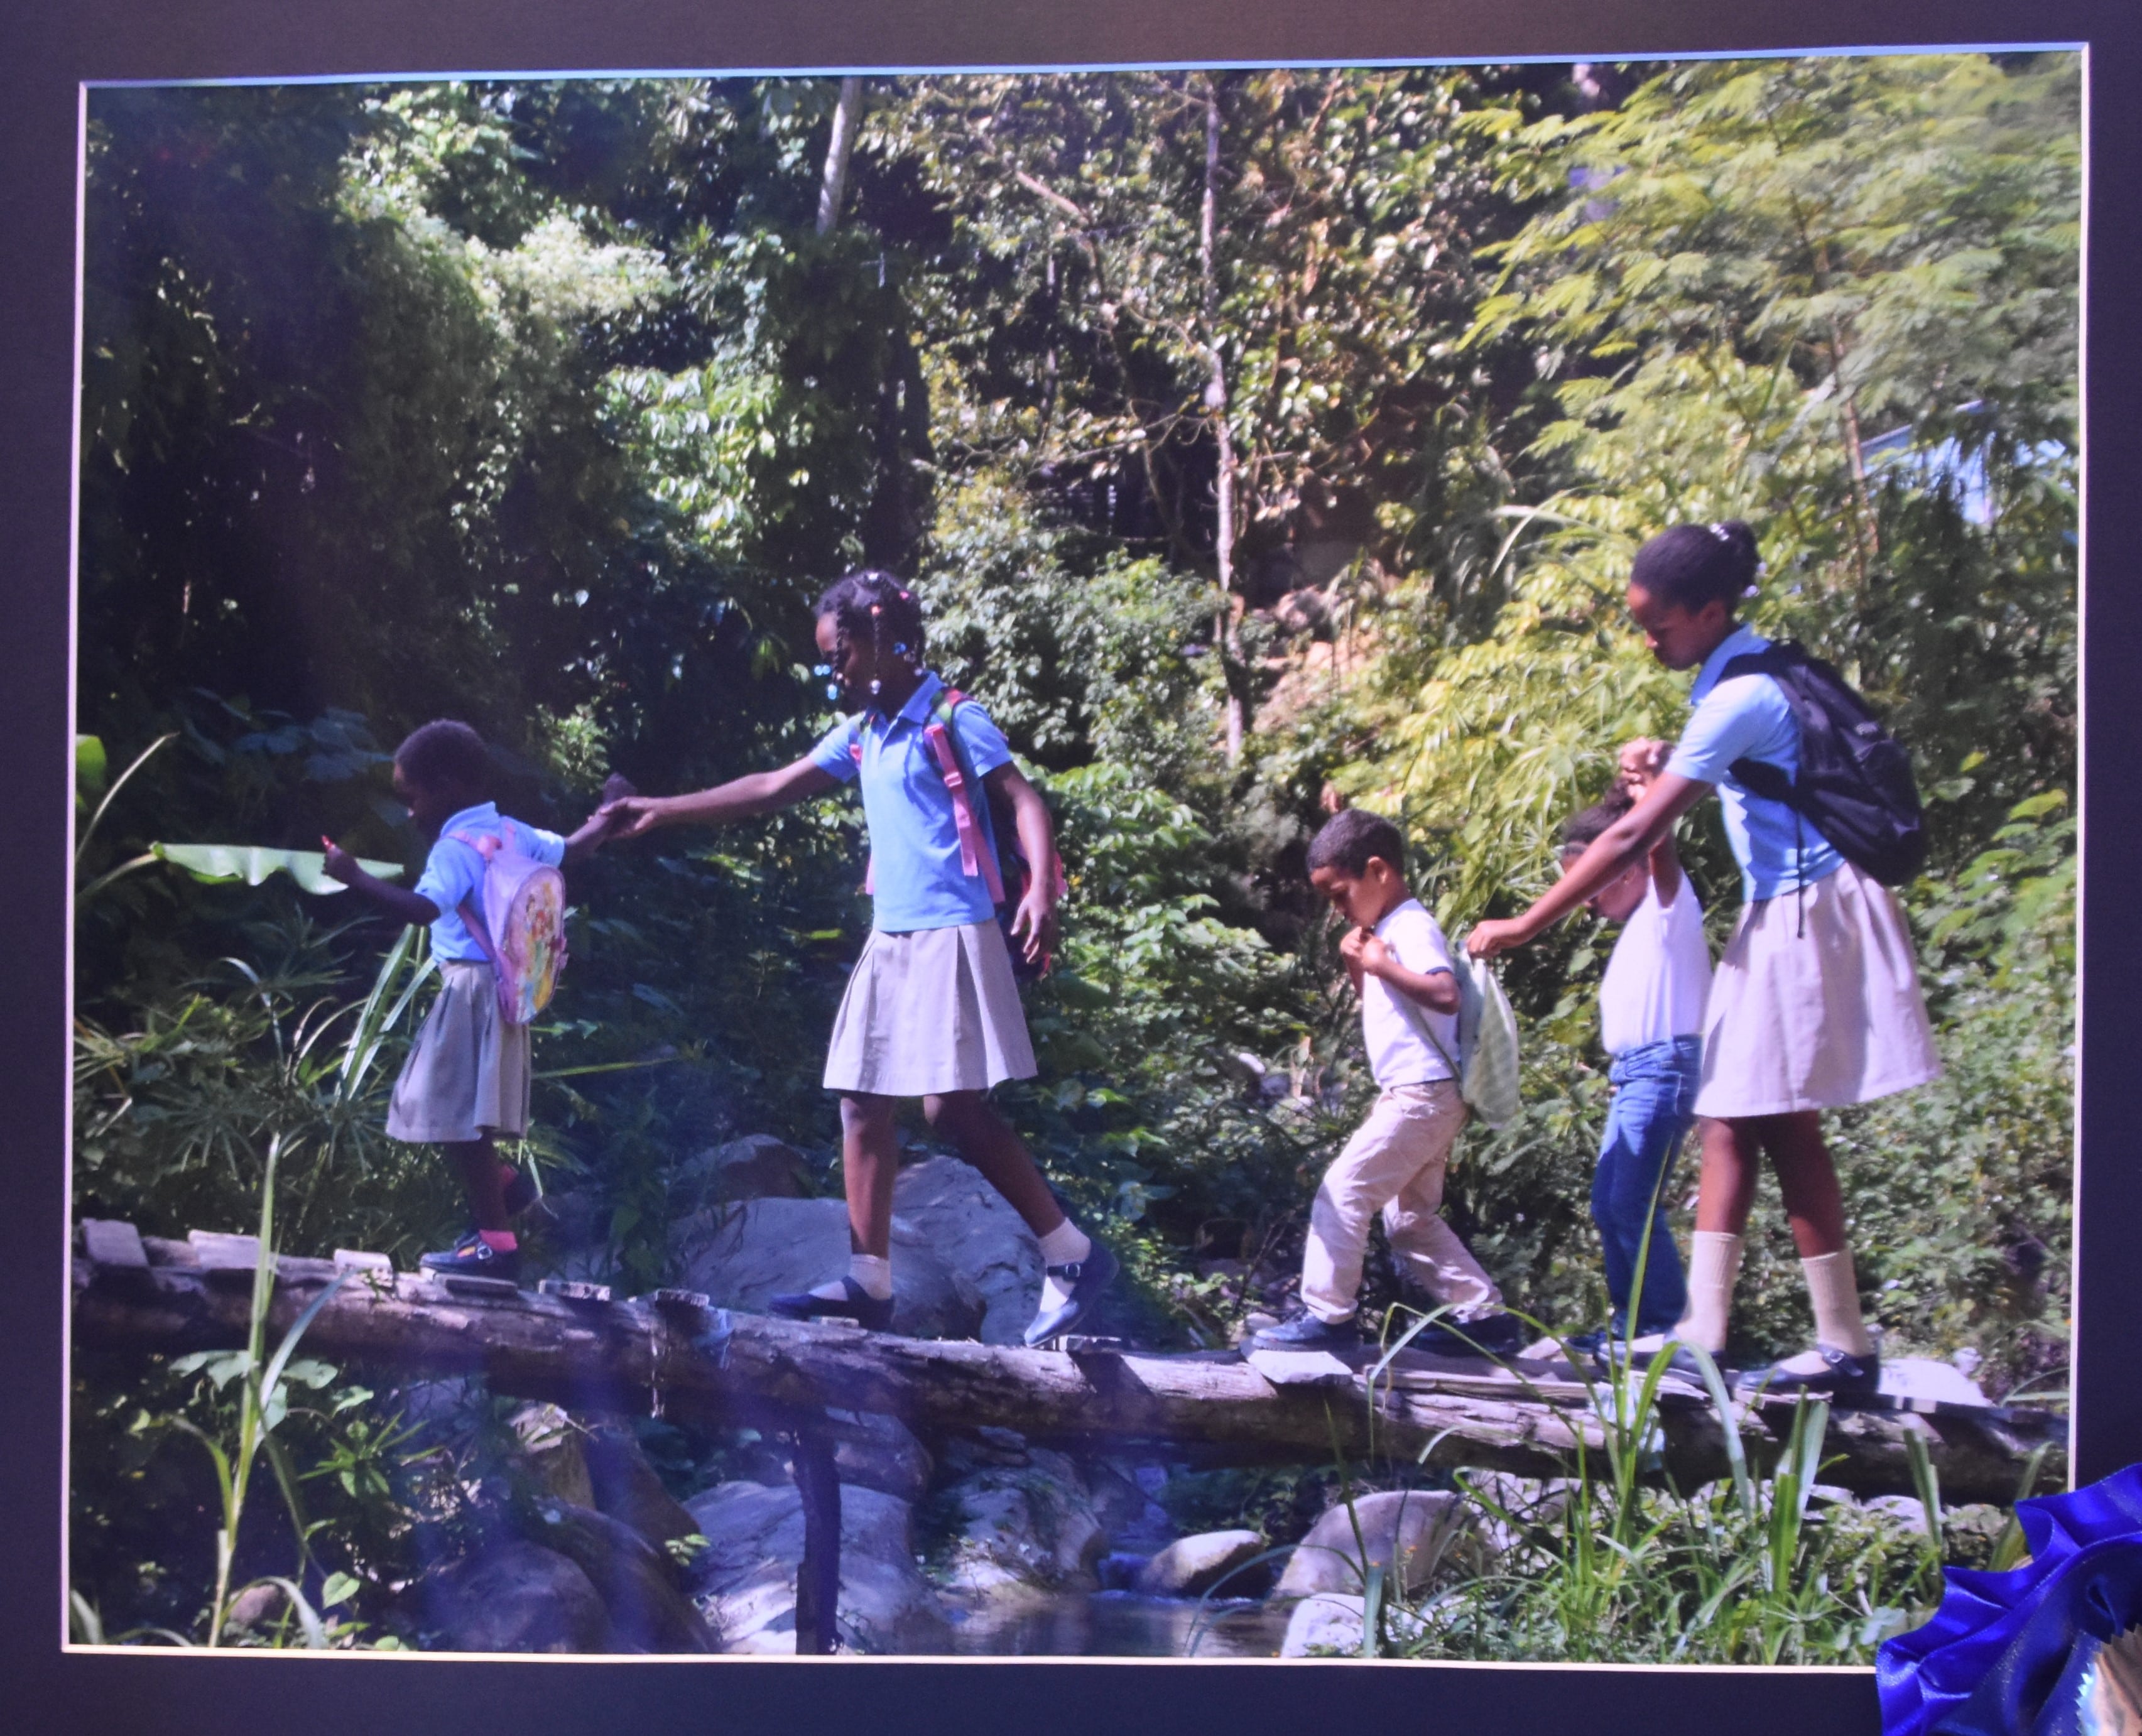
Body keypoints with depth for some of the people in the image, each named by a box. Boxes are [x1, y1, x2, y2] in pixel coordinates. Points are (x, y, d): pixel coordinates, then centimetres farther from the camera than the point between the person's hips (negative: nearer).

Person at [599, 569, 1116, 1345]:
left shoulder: (953, 720, -8)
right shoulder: (861, 735, 14)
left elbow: (1025, 803, -13)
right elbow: (772, 789, 20)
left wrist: (1041, 895, -29)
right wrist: (664, 812, 20)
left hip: (951, 937, -8)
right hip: (890, 940, 8)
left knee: (955, 1106, -14)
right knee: (863, 1104, 6)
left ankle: (1074, 1257, -4)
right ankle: (868, 1283, 11)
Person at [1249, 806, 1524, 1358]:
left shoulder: (1411, 928, -14)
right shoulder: (1386, 930, 16)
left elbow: (1446, 995, -29)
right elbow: (1378, 1004, 26)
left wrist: (1381, 964, -23)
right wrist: (1357, 965, 9)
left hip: (1420, 1095, -11)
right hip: (1416, 1098, 11)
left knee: (1342, 1191, -9)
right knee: (1412, 1220, 15)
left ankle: (1329, 1316, -7)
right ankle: (1486, 1317, 18)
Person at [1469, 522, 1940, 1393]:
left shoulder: (1740, 699, -20)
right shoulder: (1747, 674, 9)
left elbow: (1632, 837, -22)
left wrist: (1524, 927, -19)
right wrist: (1665, 775, 7)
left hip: (1806, 916, -10)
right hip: (1781, 912, 10)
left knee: (1781, 1124, -5)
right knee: (1729, 1118, 6)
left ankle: (1846, 1347, 2)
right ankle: (1702, 1329, 5)